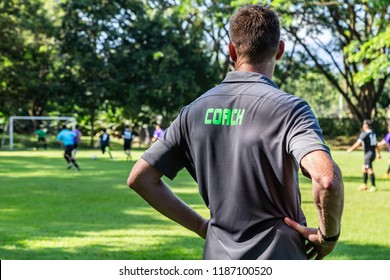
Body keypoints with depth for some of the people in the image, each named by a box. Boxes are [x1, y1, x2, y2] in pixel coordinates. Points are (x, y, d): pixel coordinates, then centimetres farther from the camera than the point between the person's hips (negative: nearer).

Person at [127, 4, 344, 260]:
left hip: (216, 259, 5)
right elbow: (327, 178, -28)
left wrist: (201, 226, 9)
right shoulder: (287, 107, -11)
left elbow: (140, 177, 7)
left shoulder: (196, 109, 5)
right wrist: (329, 235, -10)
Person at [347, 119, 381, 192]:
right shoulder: (373, 133, 12)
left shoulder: (364, 134, -12)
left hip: (368, 153, -9)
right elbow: (376, 144, 20)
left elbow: (357, 144, -15)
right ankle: (364, 185, 21)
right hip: (373, 153, 9)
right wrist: (378, 153, 28)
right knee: (364, 168, 18)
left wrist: (350, 149, -3)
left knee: (370, 170, -7)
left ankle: (373, 186, -8)